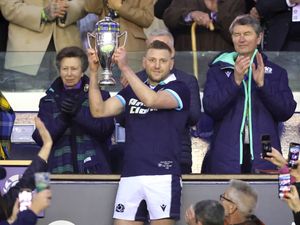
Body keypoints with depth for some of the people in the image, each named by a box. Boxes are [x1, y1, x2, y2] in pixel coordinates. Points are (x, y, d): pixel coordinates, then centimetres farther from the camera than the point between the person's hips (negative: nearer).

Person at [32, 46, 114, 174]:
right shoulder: (49, 100, 12)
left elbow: (106, 129, -6)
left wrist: (78, 112, -19)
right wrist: (62, 118, -15)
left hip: (95, 170, -1)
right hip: (60, 170, 1)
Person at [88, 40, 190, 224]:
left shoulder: (179, 89, 2)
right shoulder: (131, 91, 18)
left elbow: (151, 100, -17)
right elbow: (99, 111, 10)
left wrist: (125, 67, -17)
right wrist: (94, 72, 1)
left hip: (163, 175, -4)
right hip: (130, 175, 5)